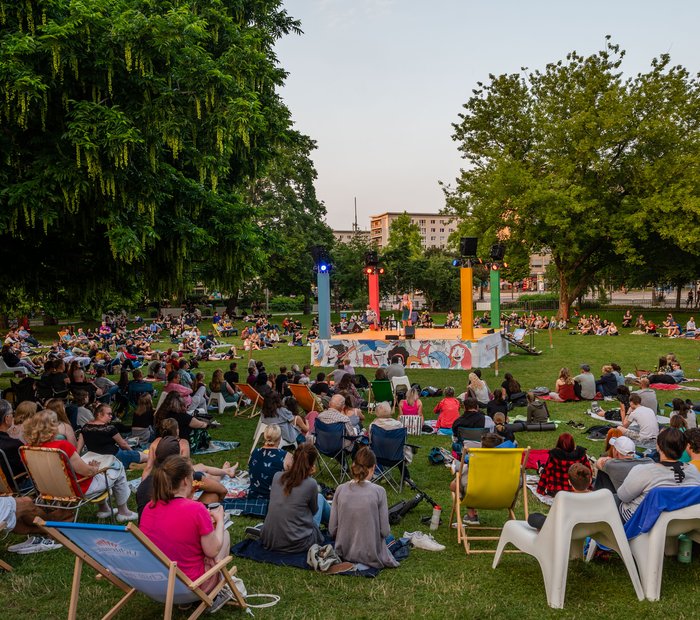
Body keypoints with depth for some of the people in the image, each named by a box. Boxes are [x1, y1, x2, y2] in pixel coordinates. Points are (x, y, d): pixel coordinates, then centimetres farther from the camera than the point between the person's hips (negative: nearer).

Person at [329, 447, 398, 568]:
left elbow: (332, 529, -6)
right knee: (389, 537, 32)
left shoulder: (340, 489, -10)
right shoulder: (379, 491, -19)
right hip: (370, 555, -2)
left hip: (344, 553, 3)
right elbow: (385, 531, -13)